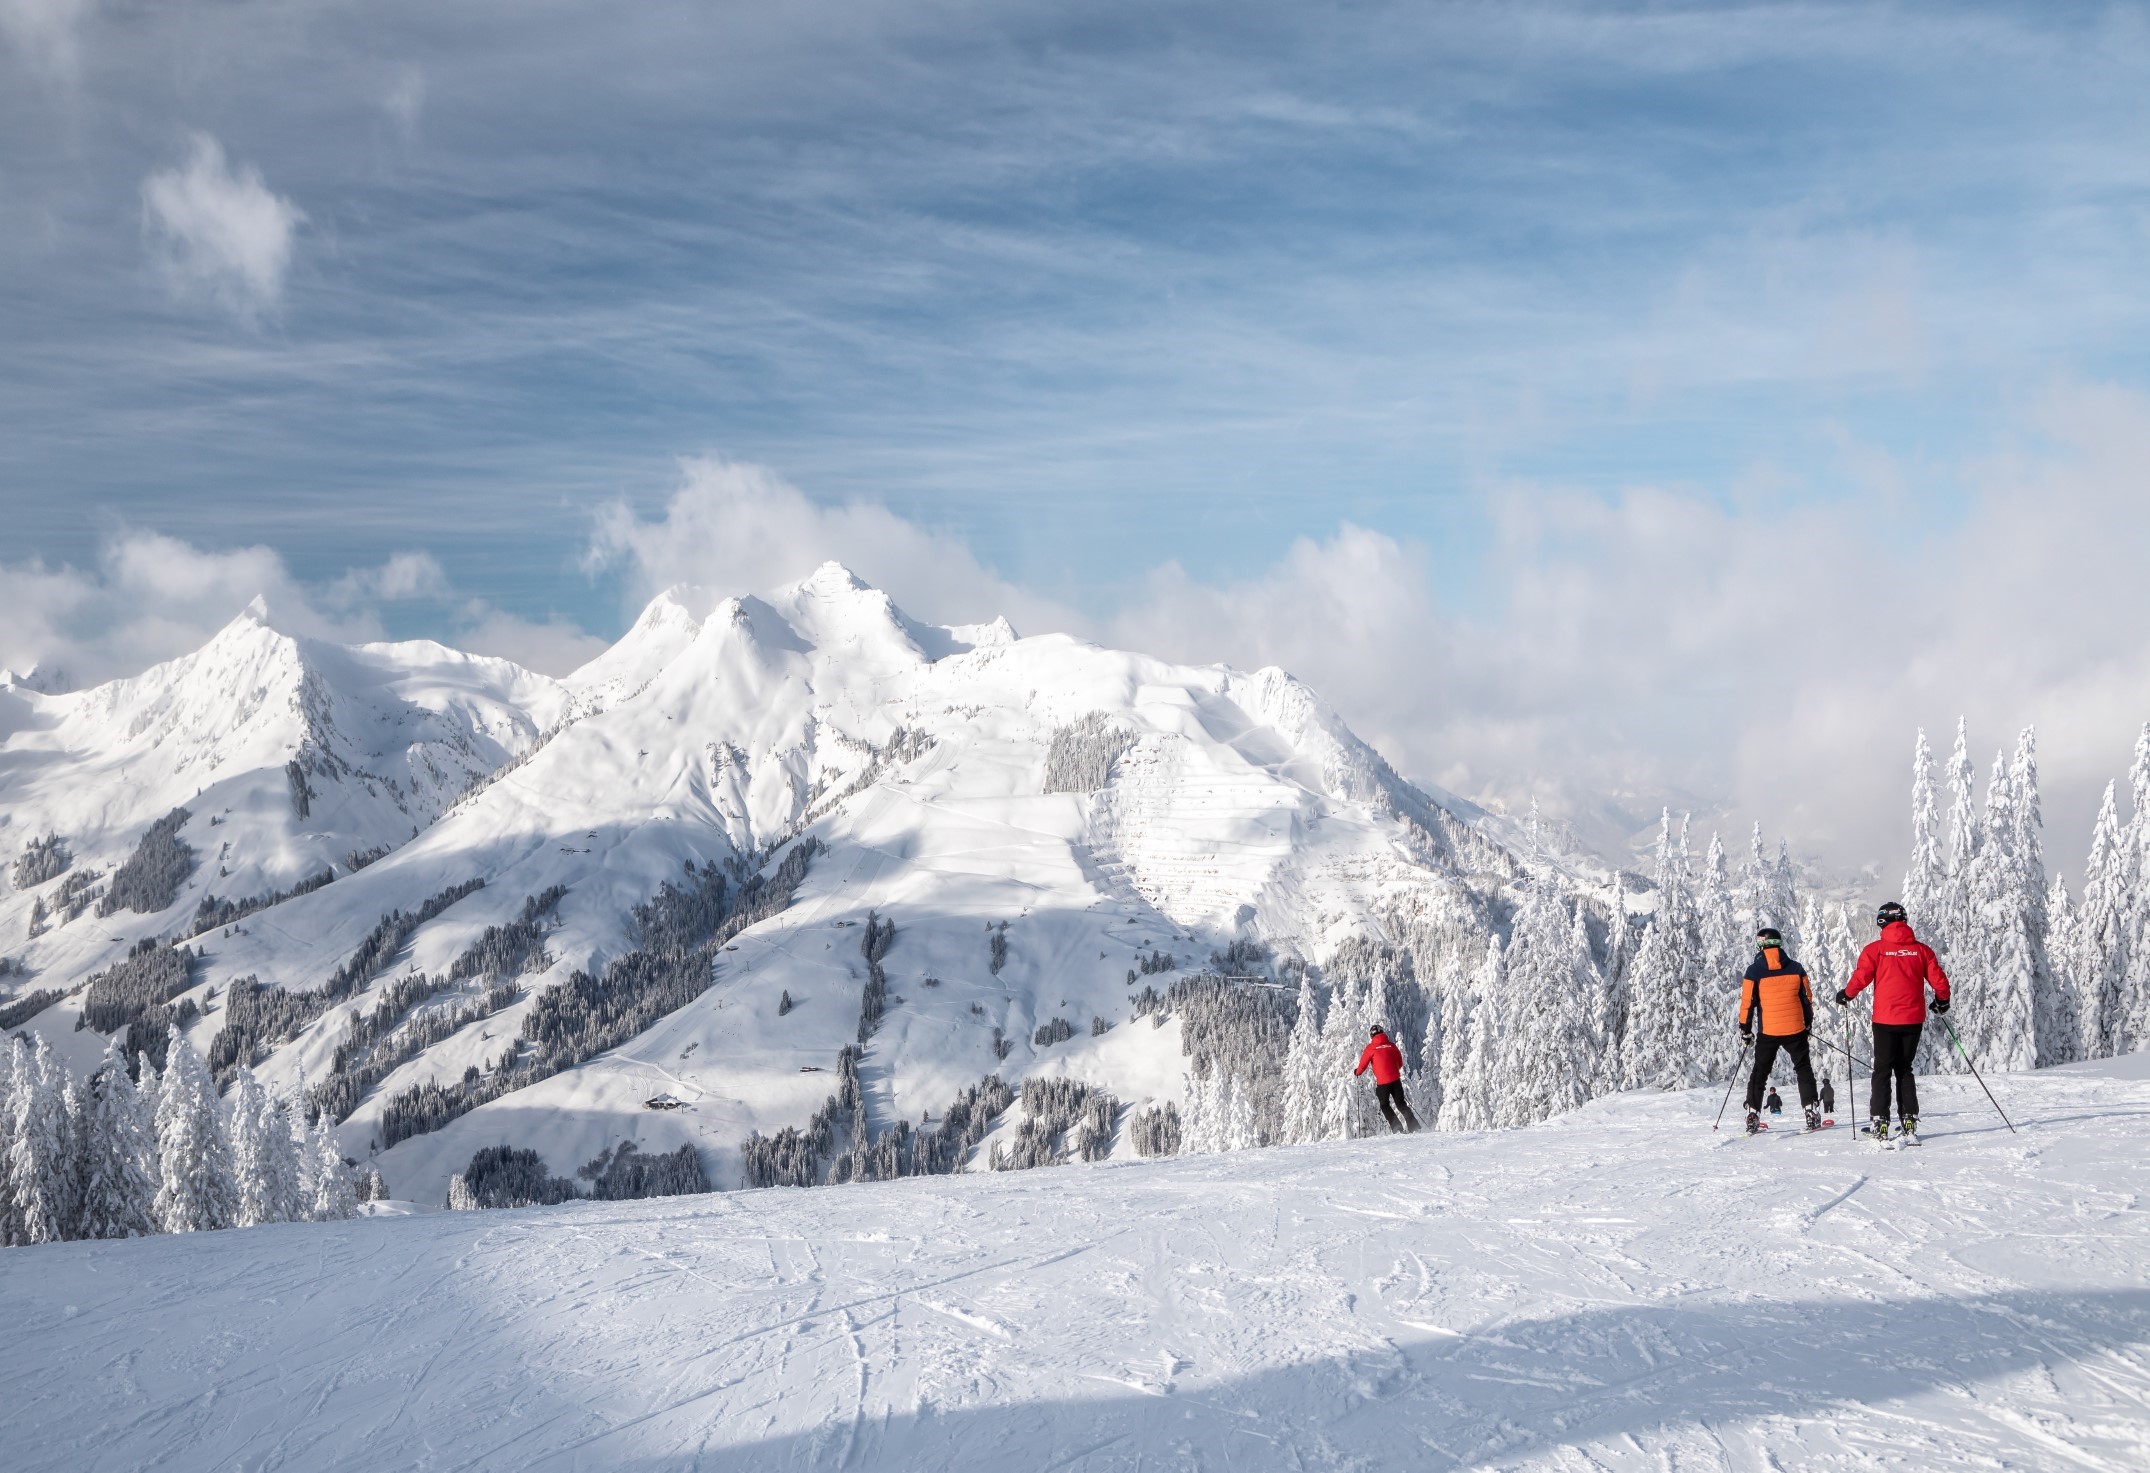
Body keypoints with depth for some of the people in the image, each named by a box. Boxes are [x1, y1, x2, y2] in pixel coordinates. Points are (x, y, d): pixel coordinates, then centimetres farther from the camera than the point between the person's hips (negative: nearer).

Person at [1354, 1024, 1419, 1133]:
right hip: (1396, 1080, 3)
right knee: (1401, 1104, 15)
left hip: (1382, 1082, -3)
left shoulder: (1371, 1048, -6)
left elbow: (1363, 1064, -3)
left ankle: (1398, 1128, 1)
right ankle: (1413, 1125, 7)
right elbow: (1400, 1063, 16)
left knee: (1385, 1105, 13)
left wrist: (1356, 1073, 17)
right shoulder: (1391, 1046, 5)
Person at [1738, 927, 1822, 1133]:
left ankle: (1753, 1113, 4)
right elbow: (1807, 998, 8)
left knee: (1760, 1071, 11)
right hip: (1795, 1029, 1)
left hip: (1767, 1031, -1)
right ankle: (1810, 1112, 7)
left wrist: (1745, 1028, 7)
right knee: (1803, 1069, 13)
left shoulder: (1754, 971, -5)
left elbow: (1748, 1002, -4)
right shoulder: (1795, 968, 1)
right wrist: (1808, 1022, 22)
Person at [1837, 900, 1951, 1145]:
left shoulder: (1875, 949, -6)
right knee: (1904, 1069, 15)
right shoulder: (1921, 949, 2)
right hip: (1914, 1020, 3)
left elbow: (1861, 977, -12)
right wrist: (1942, 1000, 23)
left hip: (1885, 1019, -3)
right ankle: (1909, 1122, 9)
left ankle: (1880, 1124, -4)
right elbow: (1938, 980, 3)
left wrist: (1846, 994, 8)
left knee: (1883, 1070, 4)